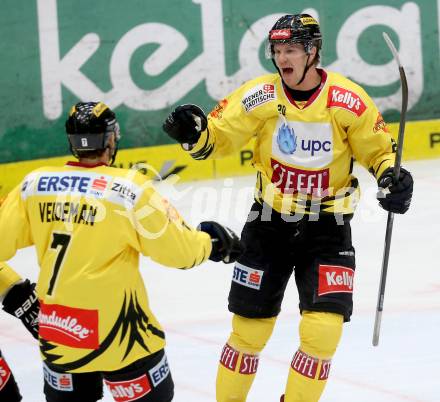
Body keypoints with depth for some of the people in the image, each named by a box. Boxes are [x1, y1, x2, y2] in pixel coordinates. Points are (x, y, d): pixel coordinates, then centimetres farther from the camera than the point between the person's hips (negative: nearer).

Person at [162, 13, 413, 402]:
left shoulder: (349, 100, -12)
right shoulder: (260, 96, -10)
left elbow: (379, 150, 0)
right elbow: (217, 138, -8)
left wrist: (392, 176, -19)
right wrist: (195, 133, -28)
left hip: (327, 226, -1)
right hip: (270, 221, 1)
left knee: (323, 330, -11)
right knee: (249, 329, 5)